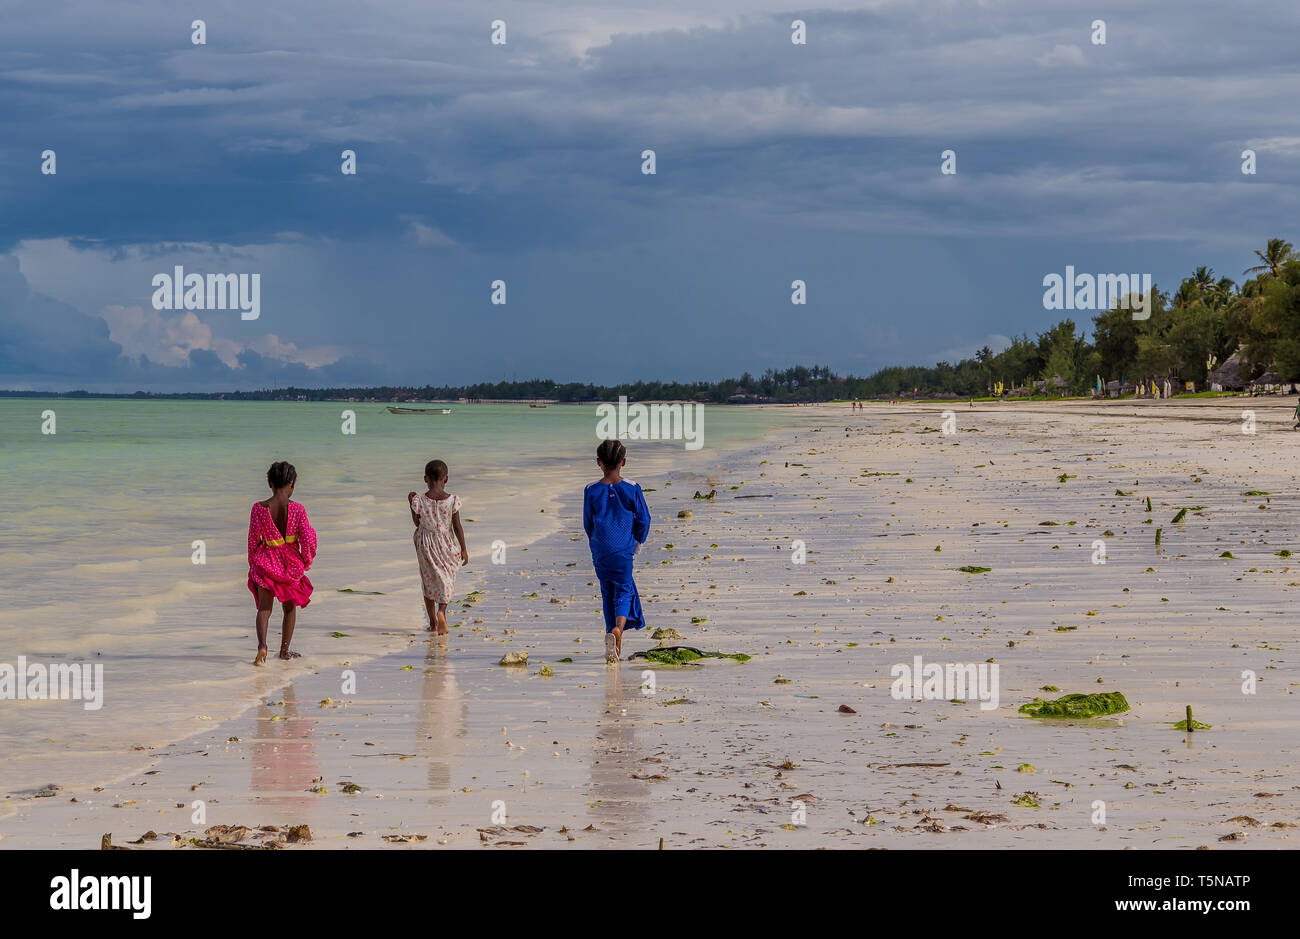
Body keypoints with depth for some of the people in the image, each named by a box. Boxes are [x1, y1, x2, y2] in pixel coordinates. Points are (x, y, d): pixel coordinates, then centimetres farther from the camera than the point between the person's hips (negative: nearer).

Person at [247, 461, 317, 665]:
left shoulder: (259, 509, -11)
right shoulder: (296, 509, -13)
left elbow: (253, 540, -3)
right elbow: (308, 539, -11)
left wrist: (252, 565, 12)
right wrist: (306, 562, 6)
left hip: (266, 562, 0)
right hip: (291, 563, 0)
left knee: (264, 608, 6)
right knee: (290, 608, 19)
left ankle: (262, 645, -18)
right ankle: (284, 650, 25)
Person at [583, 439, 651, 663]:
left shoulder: (591, 491, -4)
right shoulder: (632, 489, -7)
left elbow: (588, 524, 5)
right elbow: (644, 520, 0)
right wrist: (637, 543, 15)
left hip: (600, 552, 2)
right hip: (623, 551, -2)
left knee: (607, 594, 12)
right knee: (624, 590, 6)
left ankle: (614, 648, 14)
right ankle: (618, 628, -24)